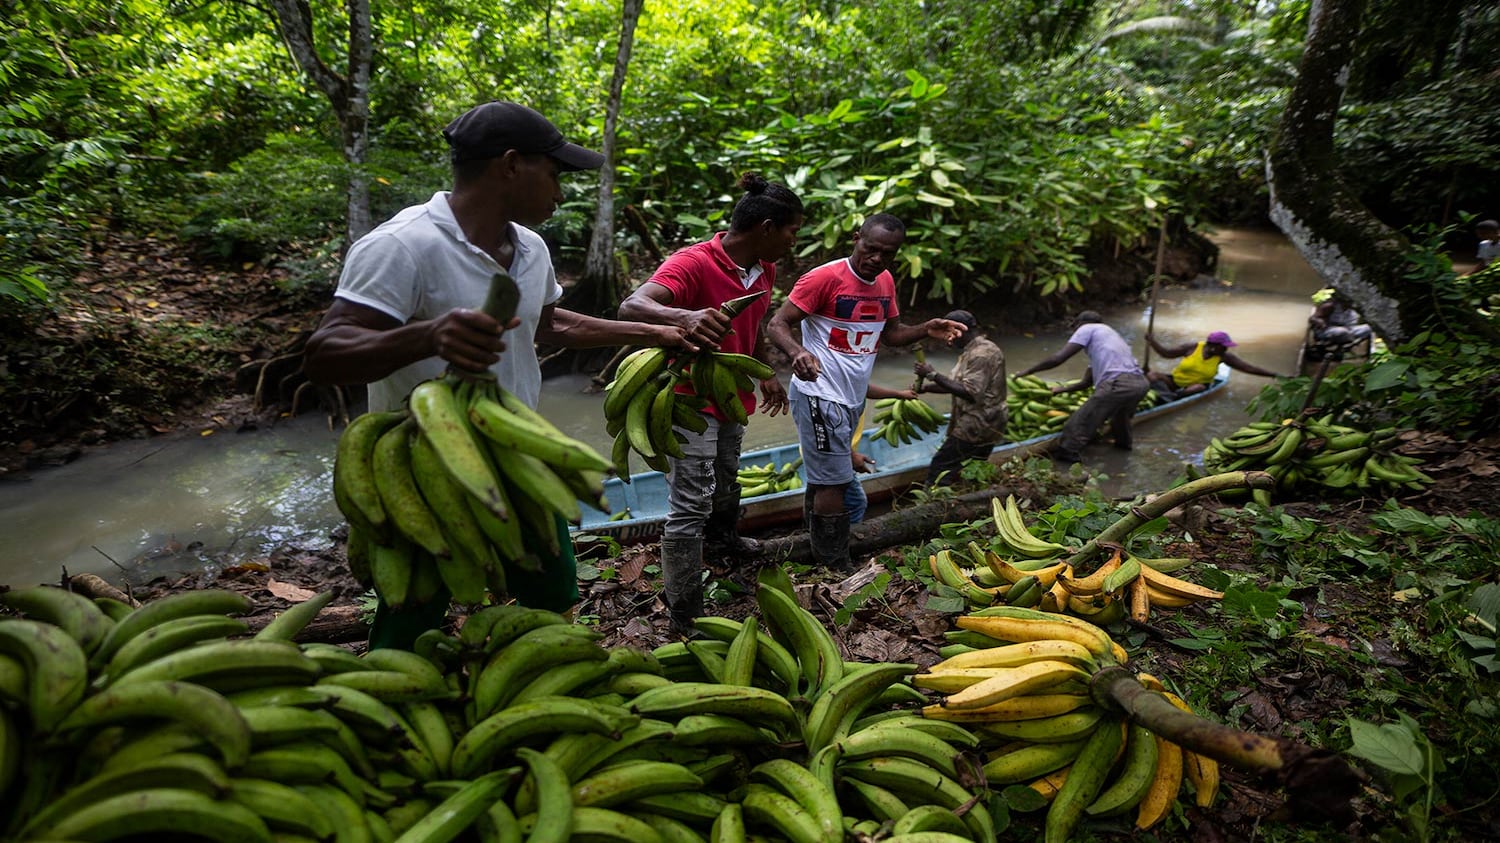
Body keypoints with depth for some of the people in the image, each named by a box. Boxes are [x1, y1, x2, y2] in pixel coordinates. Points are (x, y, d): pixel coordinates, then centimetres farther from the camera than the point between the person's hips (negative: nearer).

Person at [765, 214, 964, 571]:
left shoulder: (886, 282, 8)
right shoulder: (825, 277, -16)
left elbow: (891, 333, 17)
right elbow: (777, 324, -18)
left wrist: (924, 330, -3)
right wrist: (798, 352, -39)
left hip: (852, 396, 8)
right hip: (820, 395, -8)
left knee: (824, 478, 18)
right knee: (834, 481, -7)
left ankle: (819, 549, 31)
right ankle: (837, 569, 4)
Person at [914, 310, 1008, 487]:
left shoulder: (982, 354, -18)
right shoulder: (972, 351, 15)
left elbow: (970, 393, -25)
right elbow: (957, 383, 17)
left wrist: (933, 375, -23)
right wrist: (926, 387, 3)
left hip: (976, 428, -11)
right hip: (982, 427, 11)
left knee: (939, 468, -10)